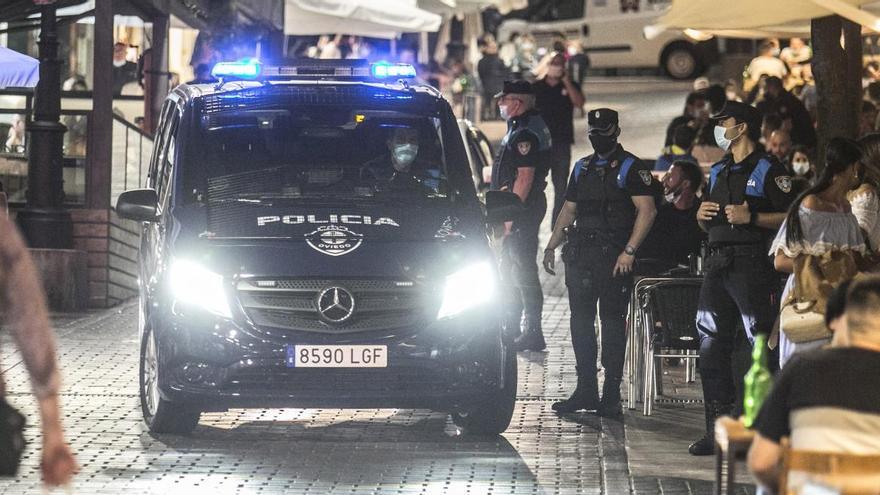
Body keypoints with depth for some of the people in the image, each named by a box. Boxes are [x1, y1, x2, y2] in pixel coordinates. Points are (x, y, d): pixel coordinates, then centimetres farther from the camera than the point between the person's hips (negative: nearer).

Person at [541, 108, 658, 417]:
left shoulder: (630, 168, -2)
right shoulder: (583, 168, 19)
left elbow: (647, 211, -10)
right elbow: (568, 210, 24)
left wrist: (629, 251, -18)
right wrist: (552, 246, 14)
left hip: (613, 257, -6)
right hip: (580, 256, 6)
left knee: (613, 322, -5)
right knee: (581, 321, 5)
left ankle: (611, 394, -3)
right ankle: (586, 390, 11)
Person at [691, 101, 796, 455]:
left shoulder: (768, 170, -3)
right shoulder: (718, 172, 21)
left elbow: (791, 217, -11)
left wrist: (751, 217, -18)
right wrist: (702, 216, 8)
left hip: (752, 263, -8)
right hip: (718, 263, 8)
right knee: (711, 346, 5)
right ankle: (717, 430, 11)